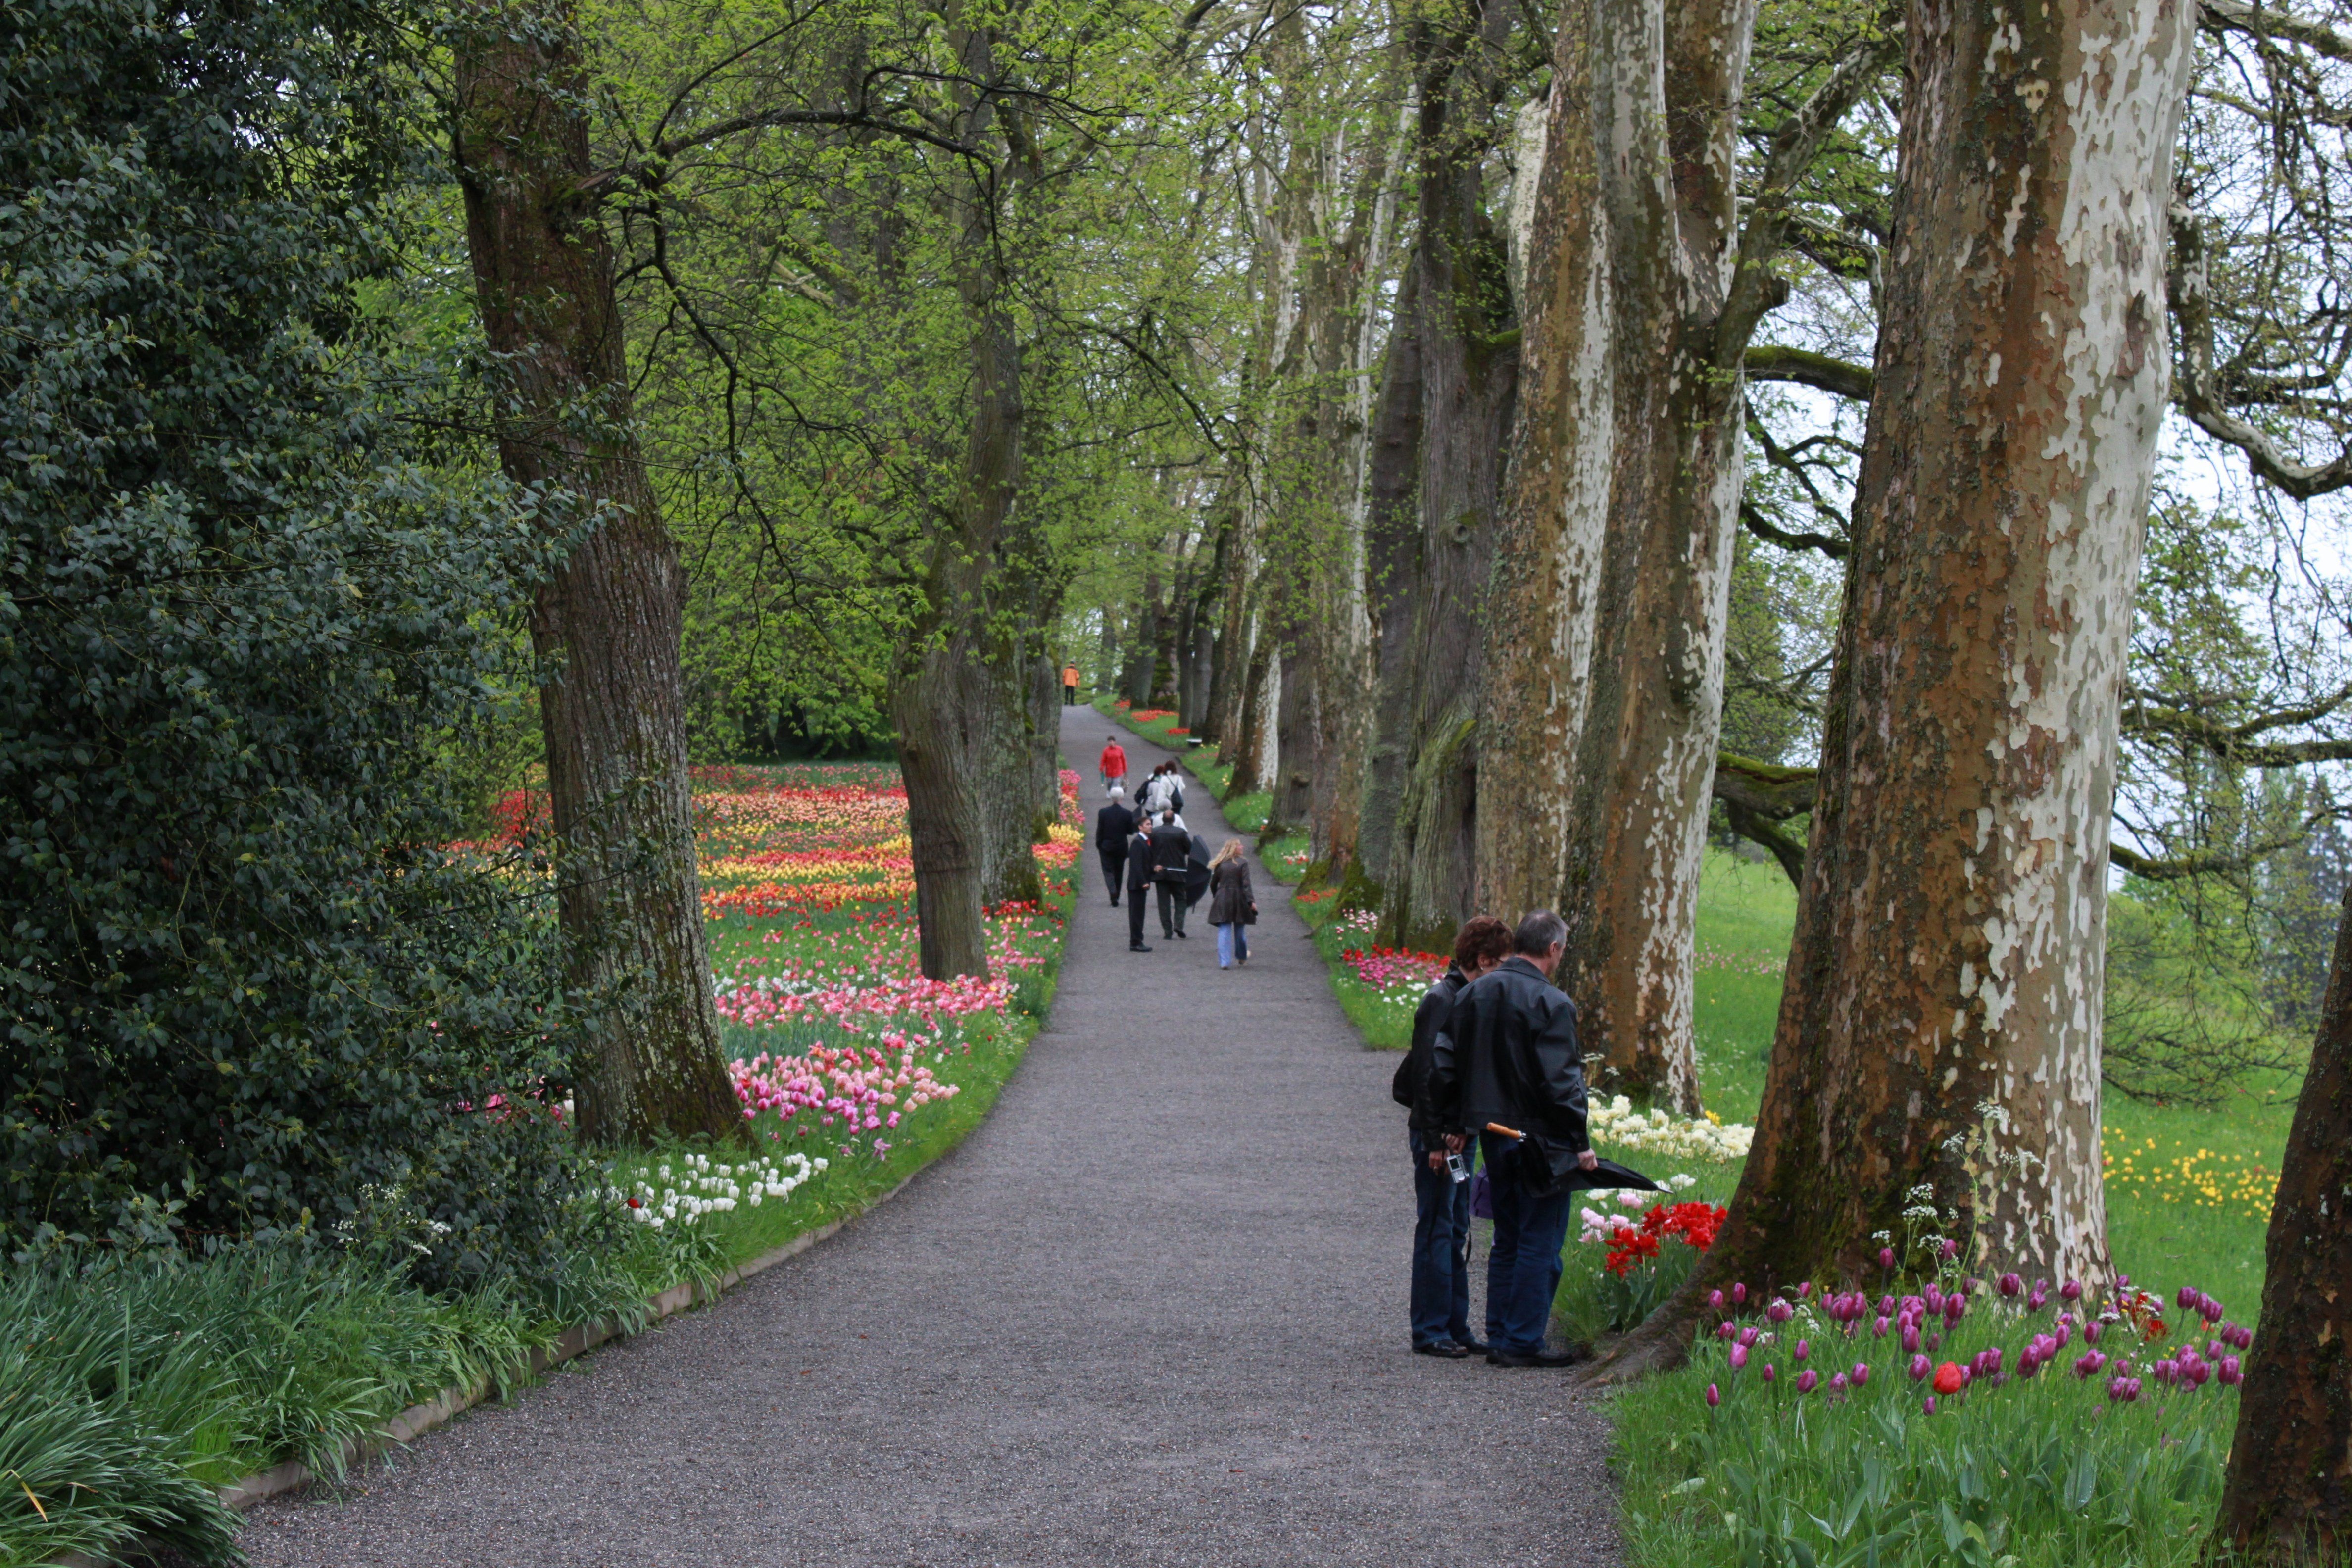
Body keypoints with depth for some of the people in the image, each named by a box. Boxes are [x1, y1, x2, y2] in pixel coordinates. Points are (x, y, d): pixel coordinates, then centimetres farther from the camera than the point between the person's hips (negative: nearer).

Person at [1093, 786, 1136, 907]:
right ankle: (1116, 897, 22)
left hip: (1106, 847, -1)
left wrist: (1098, 845, 7)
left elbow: (1099, 831, -5)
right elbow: (1131, 832, -3)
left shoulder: (1103, 812, -10)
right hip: (1121, 848, 1)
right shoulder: (1127, 814, -11)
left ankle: (1113, 894, -20)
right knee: (1118, 872, 14)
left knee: (1108, 871, 3)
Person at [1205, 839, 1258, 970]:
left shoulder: (1220, 864, 4)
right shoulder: (1243, 863, -7)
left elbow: (1213, 885, 10)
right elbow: (1246, 884, -14)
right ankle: (1242, 957, 34)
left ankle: (1224, 961, -10)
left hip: (1222, 900, 2)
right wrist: (1251, 901, -15)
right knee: (1240, 930, 16)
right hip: (1239, 900, -2)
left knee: (1224, 931, 0)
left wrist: (1216, 898, 24)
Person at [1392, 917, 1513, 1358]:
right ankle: (1430, 1332, 1)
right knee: (1437, 1231, -4)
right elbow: (1426, 1074, -19)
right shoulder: (1441, 1001, -15)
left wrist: (1465, 1129, 0)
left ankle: (1455, 1328, 17)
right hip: (1438, 1135, -9)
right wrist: (1435, 1139, -20)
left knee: (1456, 1231, 12)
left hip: (1460, 1134, 9)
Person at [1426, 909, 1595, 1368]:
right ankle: (1521, 1343, 0)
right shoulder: (1550, 1004, -15)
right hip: (1539, 1138, -7)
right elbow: (1560, 1082, -18)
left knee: (1507, 1240, 17)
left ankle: (1500, 1338, 19)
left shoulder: (1473, 995, 8)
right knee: (1539, 1244, 0)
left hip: (1494, 1137, 7)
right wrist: (1580, 1142, -10)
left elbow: (1443, 1065, 11)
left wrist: (1453, 1124, 18)